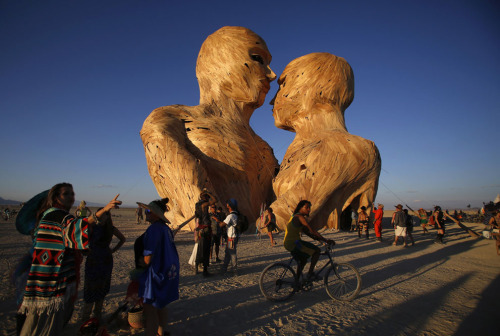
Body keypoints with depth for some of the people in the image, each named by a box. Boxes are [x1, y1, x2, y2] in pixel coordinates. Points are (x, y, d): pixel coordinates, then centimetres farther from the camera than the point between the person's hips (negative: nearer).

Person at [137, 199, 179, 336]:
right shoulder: (166, 228, 5)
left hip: (156, 273, -9)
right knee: (160, 305, 25)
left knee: (150, 310, 2)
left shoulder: (154, 229, -22)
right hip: (169, 272, 9)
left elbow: (148, 257, -21)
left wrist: (141, 270, -2)